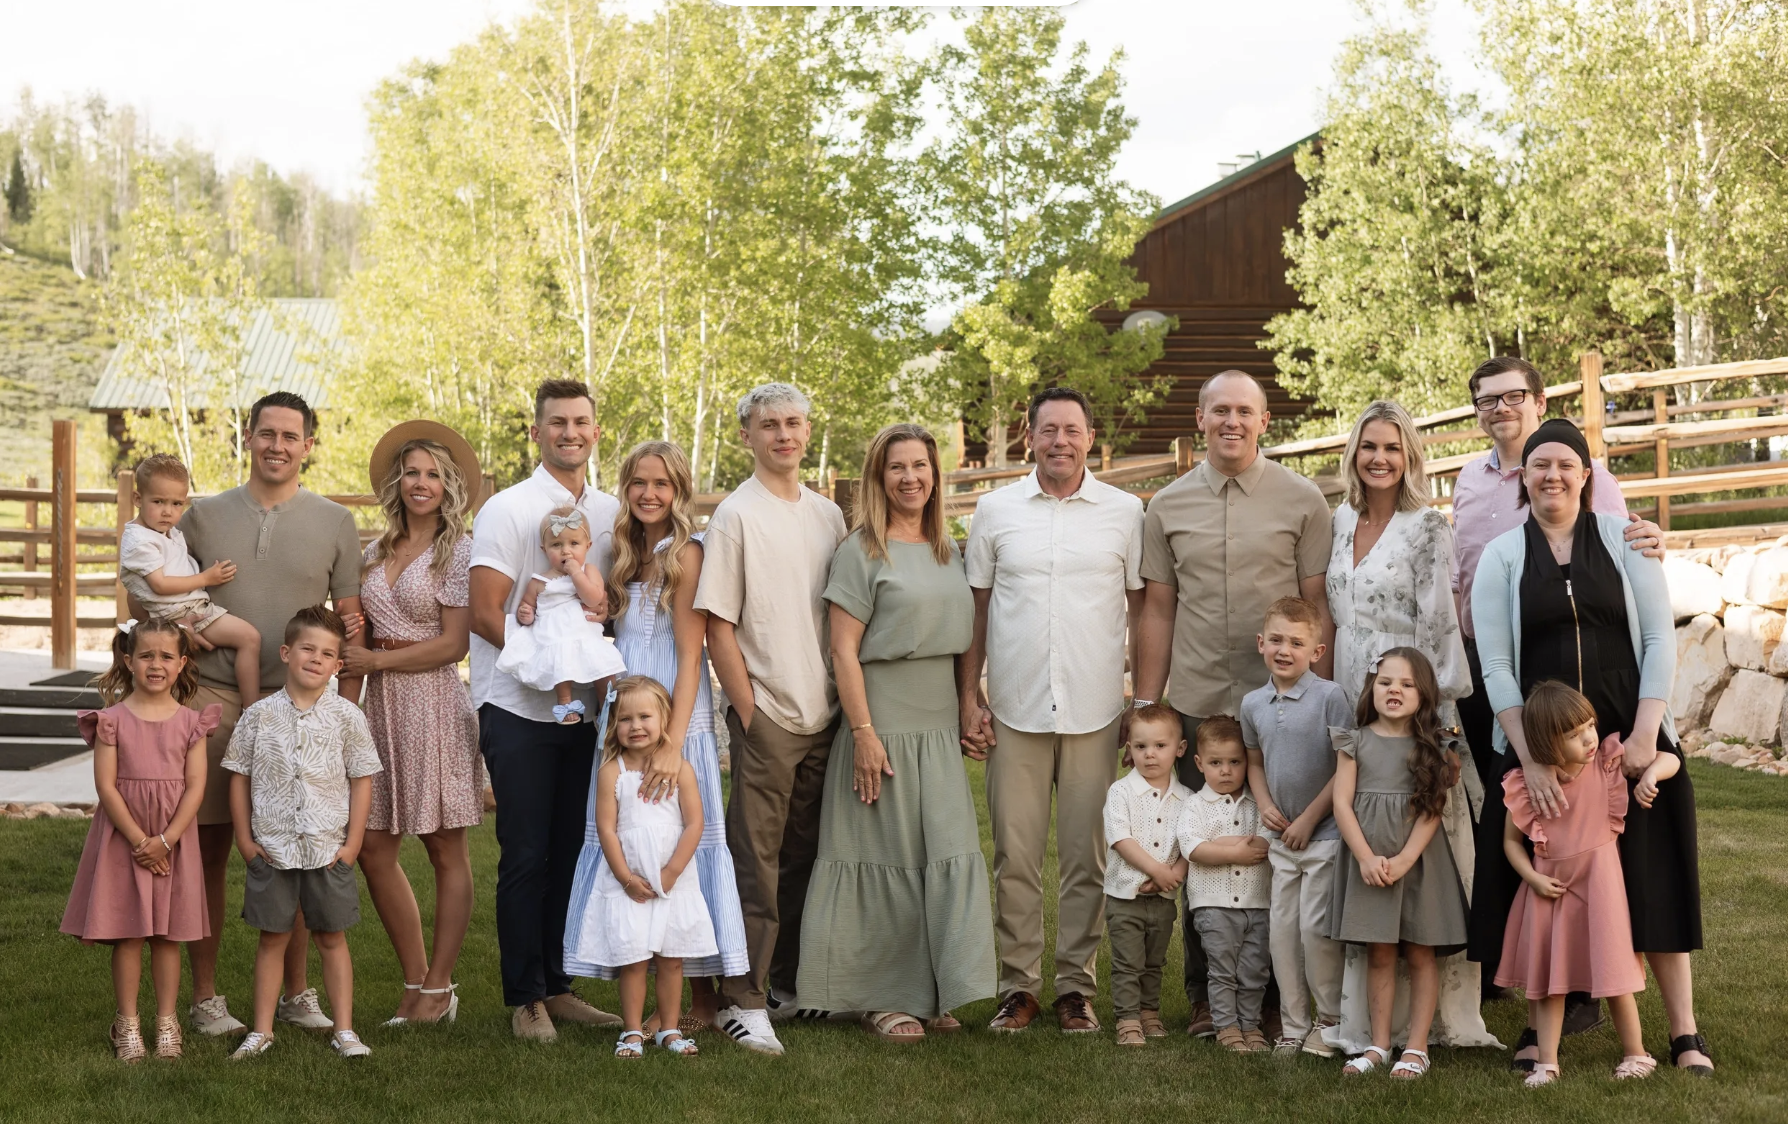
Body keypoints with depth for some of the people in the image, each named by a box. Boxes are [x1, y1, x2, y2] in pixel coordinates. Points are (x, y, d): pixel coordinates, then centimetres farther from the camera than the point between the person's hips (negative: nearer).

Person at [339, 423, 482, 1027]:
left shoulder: (458, 551, -4)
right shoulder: (377, 551, 14)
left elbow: (454, 643, -9)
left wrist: (377, 660, -9)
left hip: (433, 702, -6)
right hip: (380, 705, 6)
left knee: (445, 848, 1)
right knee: (372, 847, 4)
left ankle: (439, 988, 9)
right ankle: (416, 980, 16)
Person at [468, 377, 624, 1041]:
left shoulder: (611, 513, 11)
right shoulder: (508, 510, -4)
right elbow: (485, 616, -9)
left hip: (584, 710, 5)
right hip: (519, 708, -5)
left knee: (571, 852, 8)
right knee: (526, 856, -2)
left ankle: (557, 987, 18)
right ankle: (524, 1000, 6)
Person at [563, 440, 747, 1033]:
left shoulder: (687, 554, -8)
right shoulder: (629, 557, 15)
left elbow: (690, 656, -14)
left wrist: (673, 743, -21)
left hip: (675, 723, -7)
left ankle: (702, 1002, 4)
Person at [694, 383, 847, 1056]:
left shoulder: (828, 515, 12)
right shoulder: (736, 516, -4)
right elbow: (718, 628, -7)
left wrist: (849, 704, 9)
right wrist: (749, 712, -10)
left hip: (824, 715, 5)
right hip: (767, 717, -5)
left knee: (804, 856, 11)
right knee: (757, 860, -5)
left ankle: (787, 982, 22)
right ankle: (745, 1000, -2)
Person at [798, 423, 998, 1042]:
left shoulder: (949, 551, 14)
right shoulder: (862, 550, -6)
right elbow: (843, 650, -10)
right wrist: (863, 733, -15)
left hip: (940, 726, 6)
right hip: (883, 722, -6)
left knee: (949, 852, 3)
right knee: (887, 859, -1)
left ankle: (933, 994, 13)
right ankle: (882, 998, 10)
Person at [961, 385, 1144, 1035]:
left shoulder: (1125, 512, 5)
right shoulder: (995, 511, 6)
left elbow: (1144, 610, 9)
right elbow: (976, 610, 10)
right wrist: (968, 700, 4)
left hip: (1095, 711, 0)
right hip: (1014, 711, 1)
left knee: (1086, 857, 4)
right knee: (1015, 855, 3)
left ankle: (1076, 987, 13)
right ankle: (1019, 985, 13)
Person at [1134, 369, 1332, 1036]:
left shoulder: (1302, 500, 3)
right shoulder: (1168, 507, 9)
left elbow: (1318, 606, 3)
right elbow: (1157, 611, 11)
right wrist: (1144, 706, 7)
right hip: (1195, 705, 2)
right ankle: (1205, 996, 15)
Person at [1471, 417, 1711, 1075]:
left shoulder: (1626, 540, 4)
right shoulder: (1501, 557, 3)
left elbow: (1660, 640, 0)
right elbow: (1496, 667, -4)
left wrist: (1644, 736, -11)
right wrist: (1530, 759, -13)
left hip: (1630, 740, 0)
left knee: (1650, 878, 2)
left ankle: (1685, 1033, 8)